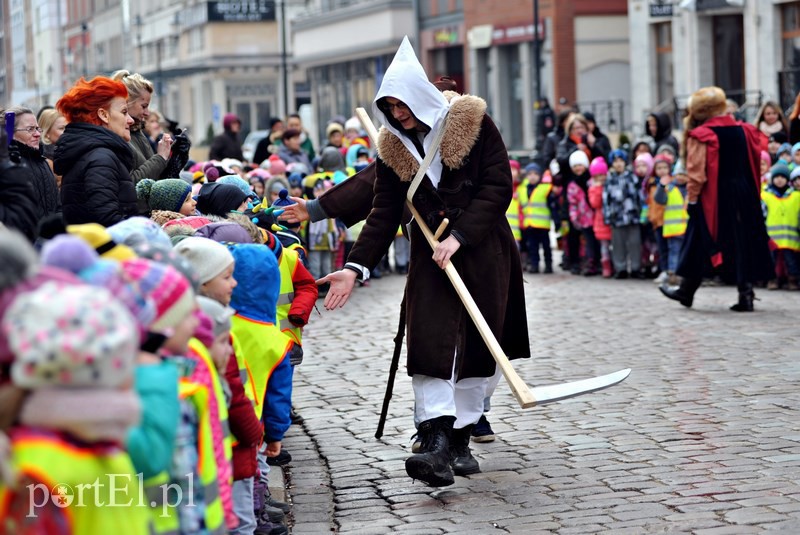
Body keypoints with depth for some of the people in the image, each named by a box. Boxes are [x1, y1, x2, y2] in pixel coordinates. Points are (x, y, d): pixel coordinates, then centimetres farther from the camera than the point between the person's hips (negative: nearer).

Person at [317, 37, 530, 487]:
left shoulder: (472, 122, -7)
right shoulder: (393, 146, 4)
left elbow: (499, 188, -10)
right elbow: (384, 214, 2)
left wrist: (459, 237, -19)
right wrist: (356, 267, -9)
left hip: (484, 251, -2)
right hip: (431, 255, 2)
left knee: (476, 348, 2)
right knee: (431, 344, -14)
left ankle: (461, 441, 15)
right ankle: (437, 447, -22)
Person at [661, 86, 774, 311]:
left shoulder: (700, 136, -11)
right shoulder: (745, 131, 6)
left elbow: (697, 172, -14)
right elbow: (755, 165, 11)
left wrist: (691, 199, -9)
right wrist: (753, 194, 18)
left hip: (714, 198, -4)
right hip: (745, 196, 4)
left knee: (700, 245, 8)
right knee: (742, 243, 8)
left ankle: (686, 291, 19)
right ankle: (746, 294, 2)